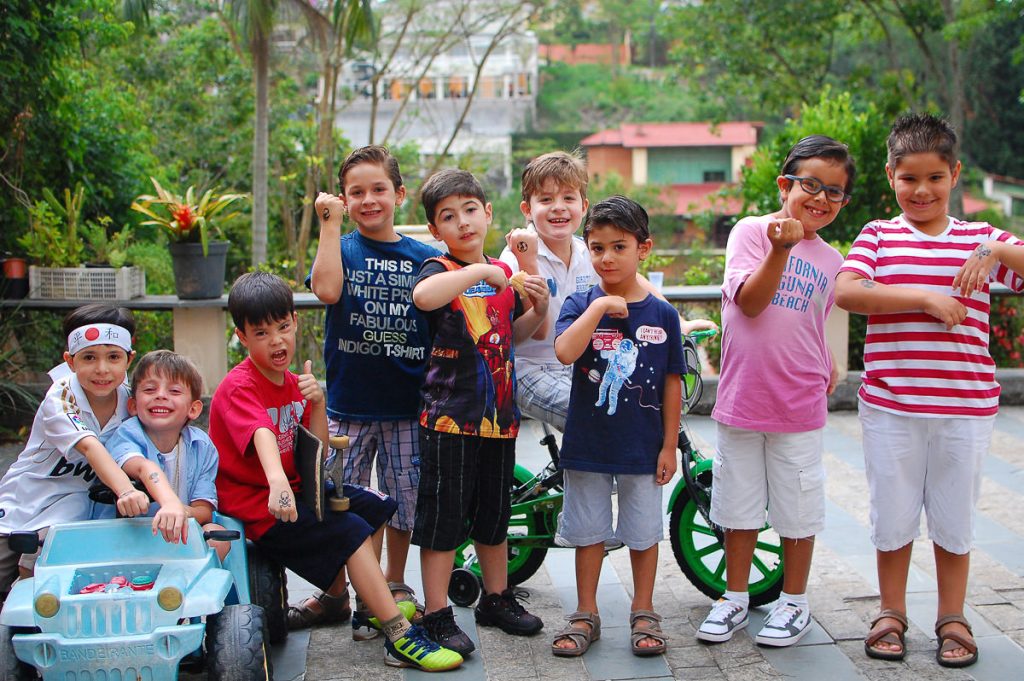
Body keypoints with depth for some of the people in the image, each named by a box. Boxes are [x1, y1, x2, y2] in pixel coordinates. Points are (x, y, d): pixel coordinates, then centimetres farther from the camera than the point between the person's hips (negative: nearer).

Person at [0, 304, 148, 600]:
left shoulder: (128, 399, -10)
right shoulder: (61, 398, -25)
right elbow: (89, 447, -42)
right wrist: (124, 490, -58)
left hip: (73, 499, 2)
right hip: (25, 496, -2)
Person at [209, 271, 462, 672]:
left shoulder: (292, 383, 10)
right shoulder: (238, 387, -17)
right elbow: (262, 435, -39)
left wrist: (317, 404, -11)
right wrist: (278, 483, -58)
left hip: (294, 489, 10)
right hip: (256, 505, -9)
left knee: (378, 506, 17)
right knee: (353, 532, -22)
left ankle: (335, 595, 26)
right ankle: (401, 638, -21)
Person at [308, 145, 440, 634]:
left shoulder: (424, 258, 4)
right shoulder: (341, 248, 0)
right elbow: (326, 289, -21)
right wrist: (330, 223, -17)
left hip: (408, 404, 1)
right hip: (348, 402, -1)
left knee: (404, 498, 11)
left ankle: (395, 584, 29)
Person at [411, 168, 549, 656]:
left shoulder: (502, 273, 11)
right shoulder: (440, 269, -8)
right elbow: (423, 295, -33)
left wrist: (538, 308, 6)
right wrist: (480, 271, -30)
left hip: (499, 415, 6)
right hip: (449, 415, -6)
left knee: (494, 514, 18)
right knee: (443, 516, -1)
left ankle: (496, 598, 33)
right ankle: (437, 616, 8)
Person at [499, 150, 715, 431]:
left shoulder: (590, 253, 3)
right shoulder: (515, 257, -13)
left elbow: (633, 282, 22)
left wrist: (679, 323, 19)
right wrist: (527, 261, -29)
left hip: (579, 367, 6)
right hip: (530, 369, -6)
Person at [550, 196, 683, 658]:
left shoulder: (662, 314, -3)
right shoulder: (580, 305, -4)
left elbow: (672, 384, 1)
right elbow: (564, 352, -23)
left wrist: (669, 446, 0)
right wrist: (600, 307, -23)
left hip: (642, 447, 0)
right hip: (587, 444, 0)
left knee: (644, 532, 11)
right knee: (589, 532, 11)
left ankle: (643, 613, 26)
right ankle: (586, 615, 24)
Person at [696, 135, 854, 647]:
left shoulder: (830, 261, 8)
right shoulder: (752, 230, -5)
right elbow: (750, 302, -17)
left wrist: (826, 368, 6)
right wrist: (781, 249, -29)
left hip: (799, 407, 2)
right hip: (741, 398, -2)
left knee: (798, 509, 8)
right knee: (740, 507, 11)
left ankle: (794, 603, 25)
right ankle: (735, 599, 27)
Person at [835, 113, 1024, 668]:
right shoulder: (879, 236, 2)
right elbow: (846, 292, -15)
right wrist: (925, 298, -20)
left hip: (964, 408, 1)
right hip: (890, 407, -1)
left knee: (954, 518, 11)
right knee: (892, 516, 10)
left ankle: (953, 619, 26)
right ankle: (891, 613, 27)